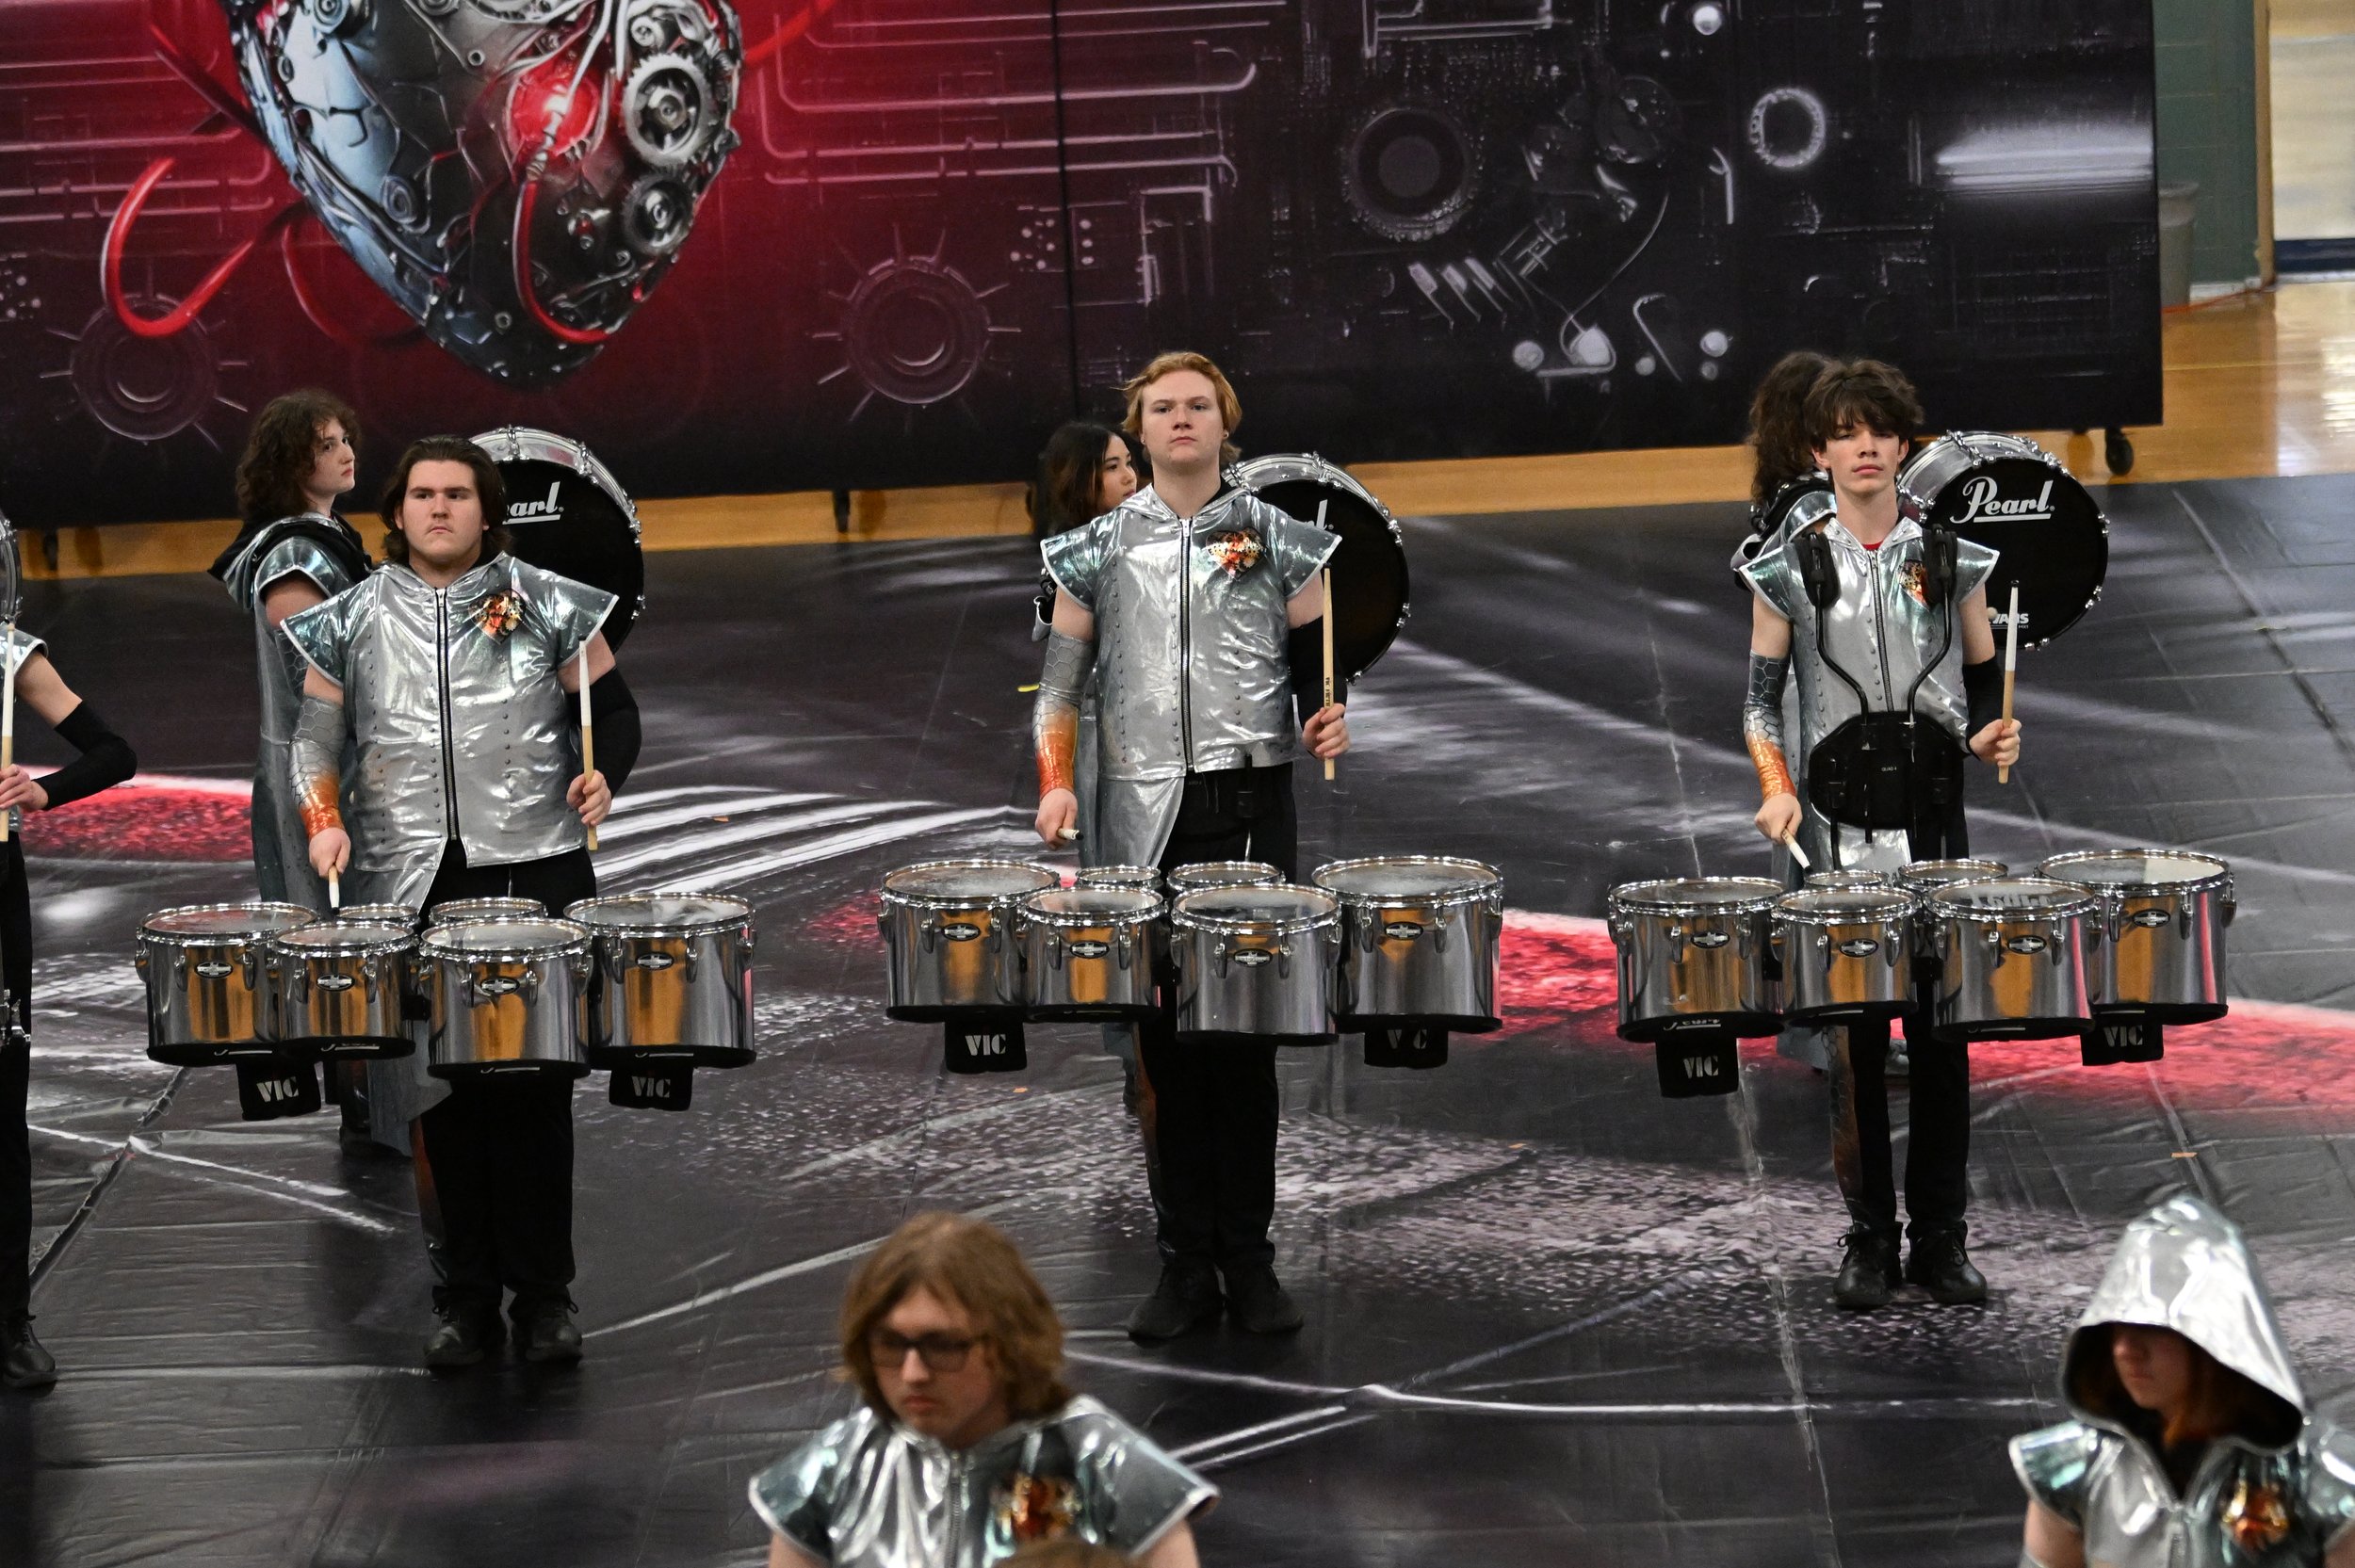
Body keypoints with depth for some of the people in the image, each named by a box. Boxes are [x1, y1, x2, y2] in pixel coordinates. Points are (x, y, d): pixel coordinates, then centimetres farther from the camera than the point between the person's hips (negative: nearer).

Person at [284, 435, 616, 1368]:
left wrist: (603, 776, -8)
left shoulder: (545, 607, 5)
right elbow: (315, 738, 13)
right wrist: (324, 819, -4)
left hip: (535, 871, -1)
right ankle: (466, 1301, 10)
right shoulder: (355, 622, 9)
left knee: (534, 1086, -1)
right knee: (444, 1090, 3)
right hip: (412, 883, 1)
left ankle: (543, 1296, 9)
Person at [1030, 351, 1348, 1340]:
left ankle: (1248, 1258, 9)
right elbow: (1061, 677, 9)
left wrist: (1329, 722, -11)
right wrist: (1057, 783, -5)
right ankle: (1185, 1261, 8)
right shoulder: (1098, 549, 9)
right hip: (1143, 819, 1)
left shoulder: (1277, 541, 7)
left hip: (1250, 812, -1)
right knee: (1164, 1039, 3)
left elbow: (1315, 664, 10)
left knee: (1247, 1036, 1)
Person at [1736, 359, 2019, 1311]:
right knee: (1852, 1035, 0)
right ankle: (1870, 1239, 7)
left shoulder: (1954, 561, 8)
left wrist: (1994, 736, -8)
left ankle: (1942, 1236, 9)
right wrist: (1777, 790, -6)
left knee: (1942, 1027, 2)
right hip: (1837, 826, -1)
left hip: (1934, 818, 1)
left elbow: (1986, 687, 14)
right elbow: (1759, 698, 9)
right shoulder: (1787, 571, 5)